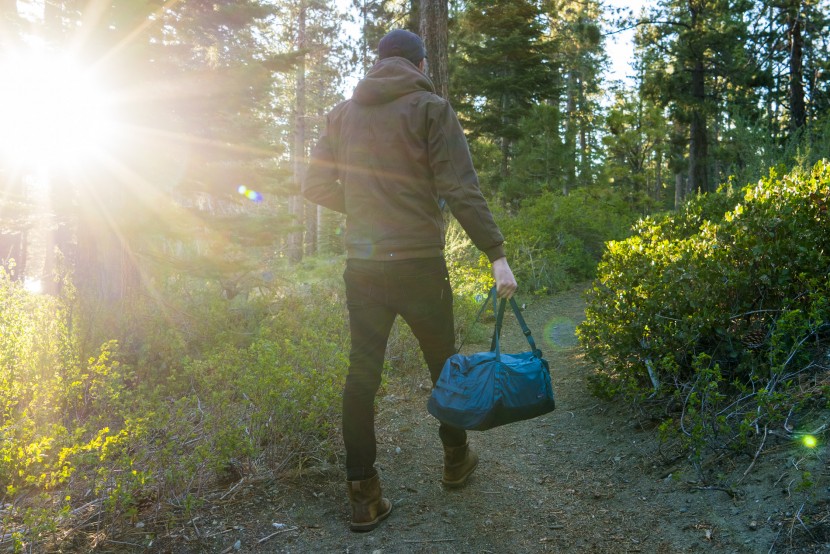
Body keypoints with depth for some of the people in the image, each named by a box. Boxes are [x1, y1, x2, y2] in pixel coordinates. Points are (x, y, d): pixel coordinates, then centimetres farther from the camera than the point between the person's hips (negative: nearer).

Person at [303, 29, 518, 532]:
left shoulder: (344, 113, 9)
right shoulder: (430, 108, -3)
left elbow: (316, 186, 9)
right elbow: (461, 189, -12)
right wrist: (497, 255, -10)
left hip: (362, 265, 3)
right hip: (419, 263, -3)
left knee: (362, 372, 7)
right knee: (444, 363, 16)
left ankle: (364, 495, 10)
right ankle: (457, 460, 34)